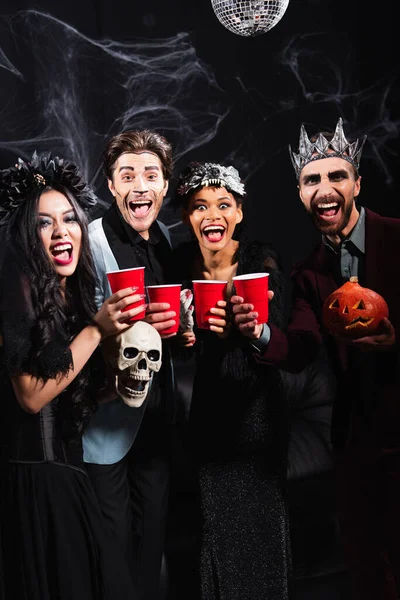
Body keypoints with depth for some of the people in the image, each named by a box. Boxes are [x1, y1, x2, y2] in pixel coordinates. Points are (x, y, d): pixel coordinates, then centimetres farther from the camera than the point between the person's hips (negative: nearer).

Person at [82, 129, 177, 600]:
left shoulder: (163, 236, 7)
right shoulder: (91, 242, -15)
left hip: (158, 411, 7)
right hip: (110, 415, -6)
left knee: (153, 533, 20)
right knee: (114, 541, 7)